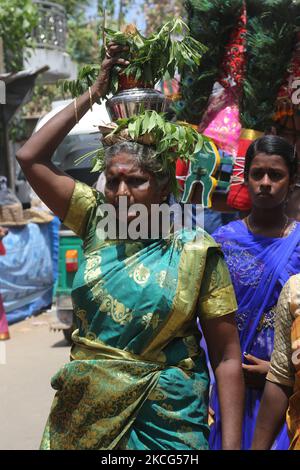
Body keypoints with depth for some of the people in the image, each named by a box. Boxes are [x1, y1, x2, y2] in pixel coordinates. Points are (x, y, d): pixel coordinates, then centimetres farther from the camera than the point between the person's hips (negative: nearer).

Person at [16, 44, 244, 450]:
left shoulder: (197, 251, -9)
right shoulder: (97, 222, 1)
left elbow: (227, 357, -9)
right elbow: (30, 158, -1)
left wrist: (232, 445, -15)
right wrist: (92, 95, -1)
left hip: (165, 418, -3)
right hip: (83, 411, 4)